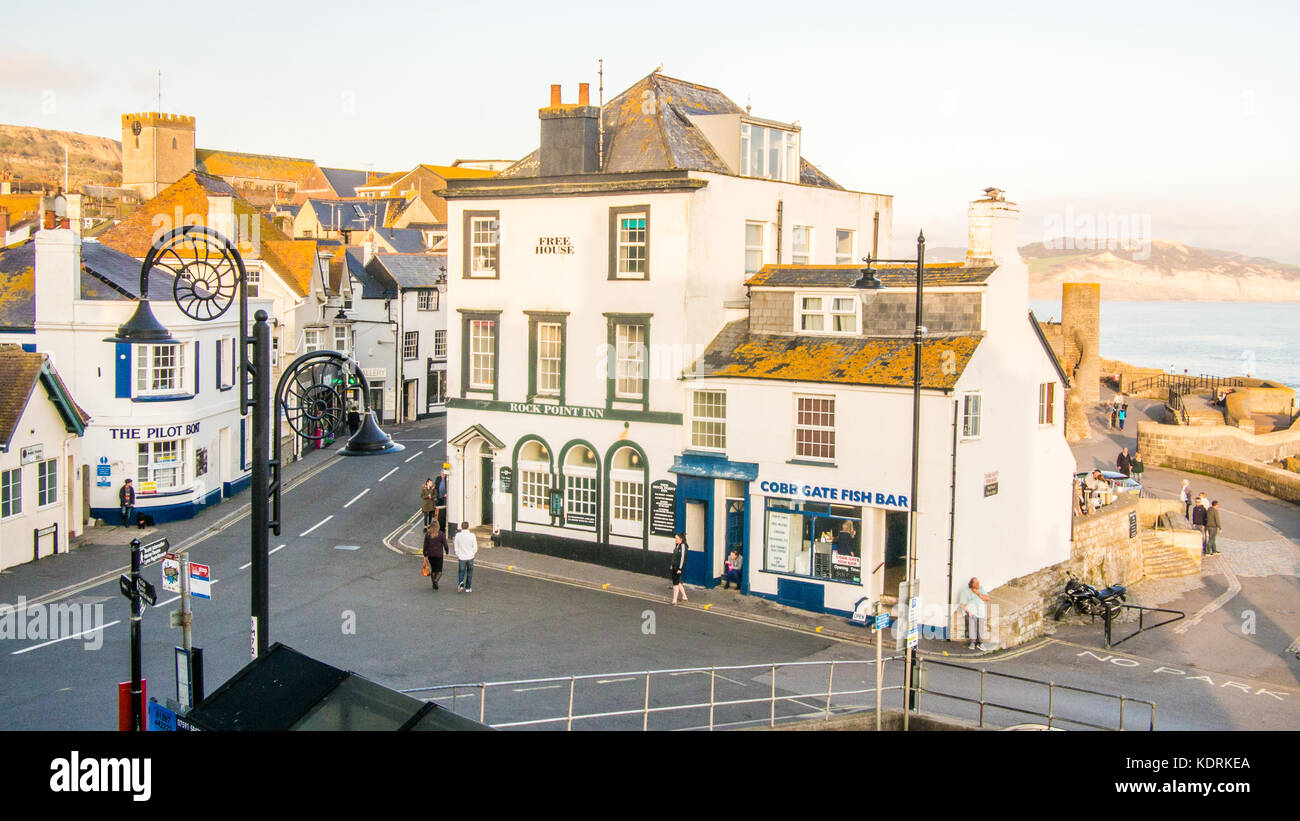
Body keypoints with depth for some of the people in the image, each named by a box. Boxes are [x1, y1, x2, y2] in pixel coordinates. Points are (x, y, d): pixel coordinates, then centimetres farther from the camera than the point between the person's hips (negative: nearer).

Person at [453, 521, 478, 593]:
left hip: (461, 557, 0)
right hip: (470, 557, 0)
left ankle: (460, 583, -15)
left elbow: (456, 547, -3)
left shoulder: (458, 535, -8)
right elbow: (475, 548, -6)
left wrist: (457, 555, 13)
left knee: (461, 572, 12)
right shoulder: (472, 535, -10)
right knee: (469, 573, 14)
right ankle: (468, 588, 18)